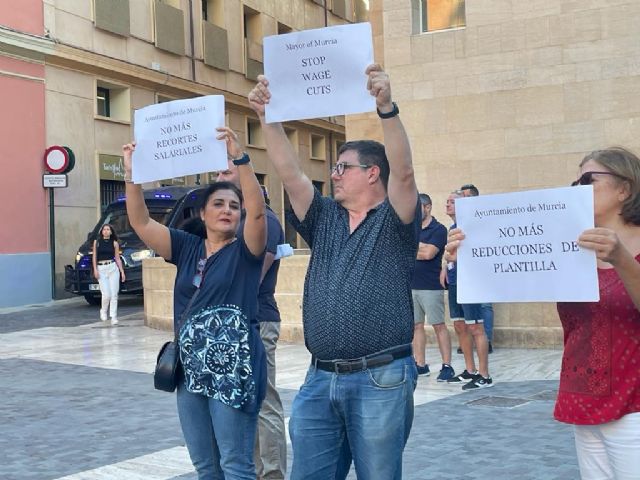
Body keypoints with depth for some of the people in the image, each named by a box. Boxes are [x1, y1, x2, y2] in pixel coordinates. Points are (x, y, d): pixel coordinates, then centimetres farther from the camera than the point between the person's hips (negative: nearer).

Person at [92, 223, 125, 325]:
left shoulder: (114, 243, 8)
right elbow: (94, 257, 7)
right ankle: (103, 311, 19)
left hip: (113, 268, 1)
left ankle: (113, 317, 3)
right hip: (101, 269, -1)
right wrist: (95, 269, -3)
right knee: (106, 294, -9)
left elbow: (118, 258, 8)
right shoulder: (97, 242, 8)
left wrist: (122, 271, 2)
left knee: (114, 294, -4)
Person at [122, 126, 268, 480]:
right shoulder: (187, 248, 9)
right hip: (190, 370, 5)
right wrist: (131, 175, -8)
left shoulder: (245, 250, -3)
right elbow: (141, 223, 3)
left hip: (233, 371, -5)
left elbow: (258, 210, -20)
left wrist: (239, 159, -30)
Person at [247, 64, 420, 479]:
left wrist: (387, 107, -29)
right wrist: (268, 117, -3)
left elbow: (403, 170, -18)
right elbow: (290, 172, 5)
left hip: (380, 380, -5)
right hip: (320, 380, 6)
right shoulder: (325, 220, 14)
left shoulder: (394, 221, 0)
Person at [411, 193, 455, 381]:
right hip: (411, 285, 7)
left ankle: (447, 366, 1)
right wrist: (419, 247, -5)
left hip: (431, 286, -7)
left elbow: (428, 253, -16)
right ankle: (420, 365, 15)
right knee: (416, 326, 8)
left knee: (439, 326, -3)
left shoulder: (438, 229, -6)